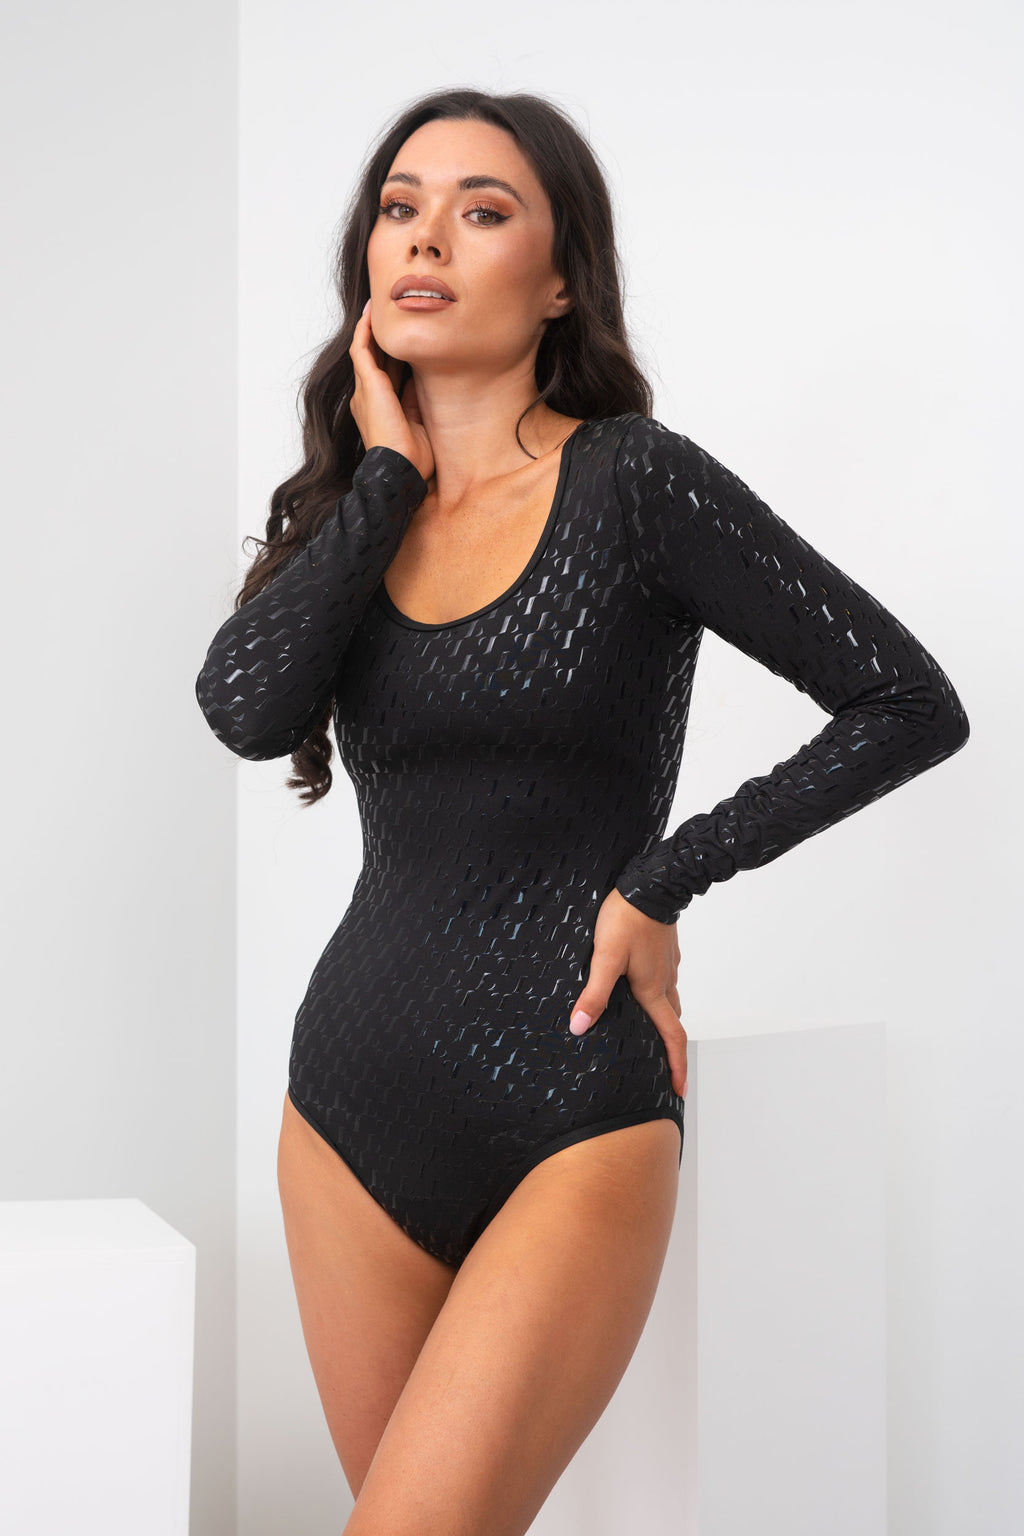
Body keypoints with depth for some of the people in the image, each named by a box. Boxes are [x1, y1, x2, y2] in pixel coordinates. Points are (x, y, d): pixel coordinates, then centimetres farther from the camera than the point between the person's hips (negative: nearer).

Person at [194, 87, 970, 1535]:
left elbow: (913, 706, -6)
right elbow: (246, 706, -12)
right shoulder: (351, 513, 9)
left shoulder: (632, 480, -6)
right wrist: (389, 468, -3)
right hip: (357, 1103, 5)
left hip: (573, 1118, -5)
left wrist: (661, 883, -7)